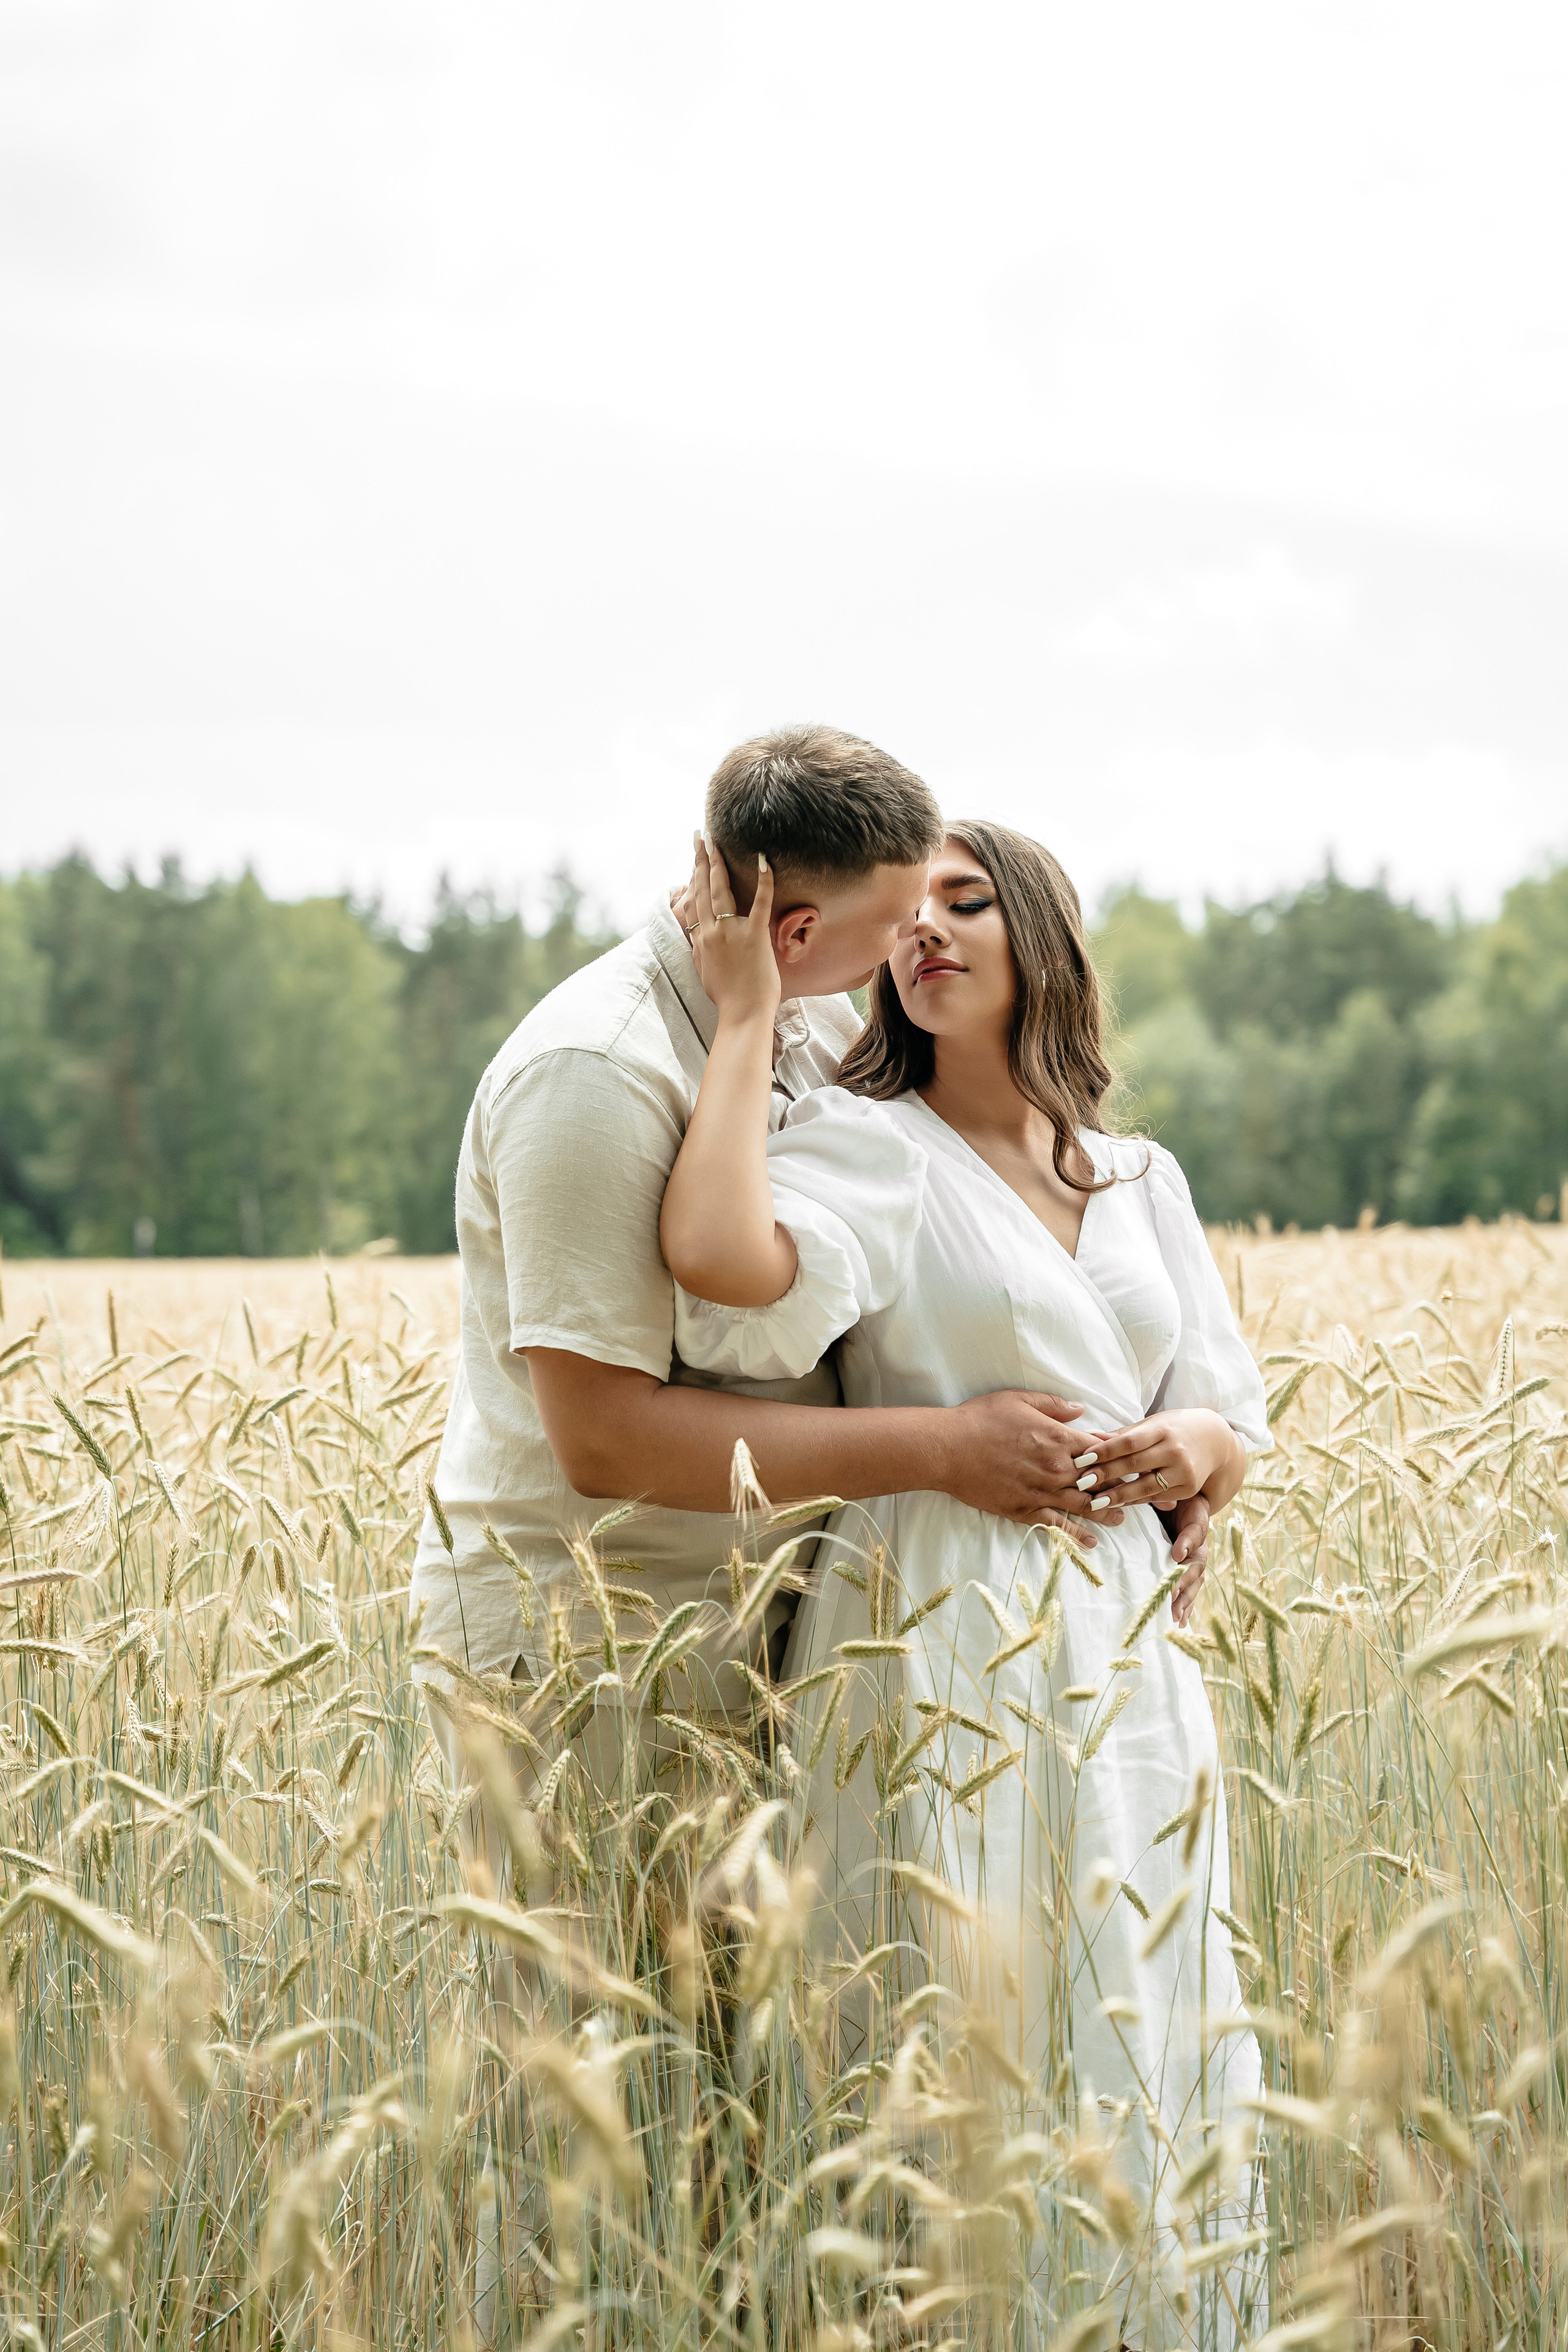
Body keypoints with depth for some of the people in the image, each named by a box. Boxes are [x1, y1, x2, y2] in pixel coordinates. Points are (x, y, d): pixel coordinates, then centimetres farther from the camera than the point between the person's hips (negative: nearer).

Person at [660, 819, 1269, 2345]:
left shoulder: (1141, 1179, 16)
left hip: (1124, 1657, 6)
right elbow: (720, 1258, -25)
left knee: (1137, 2057, 10)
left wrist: (1187, 1454, -6)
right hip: (943, 1651, -5)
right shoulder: (869, 1146, -2)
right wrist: (746, 1011, -15)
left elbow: (1230, 1427, 18)